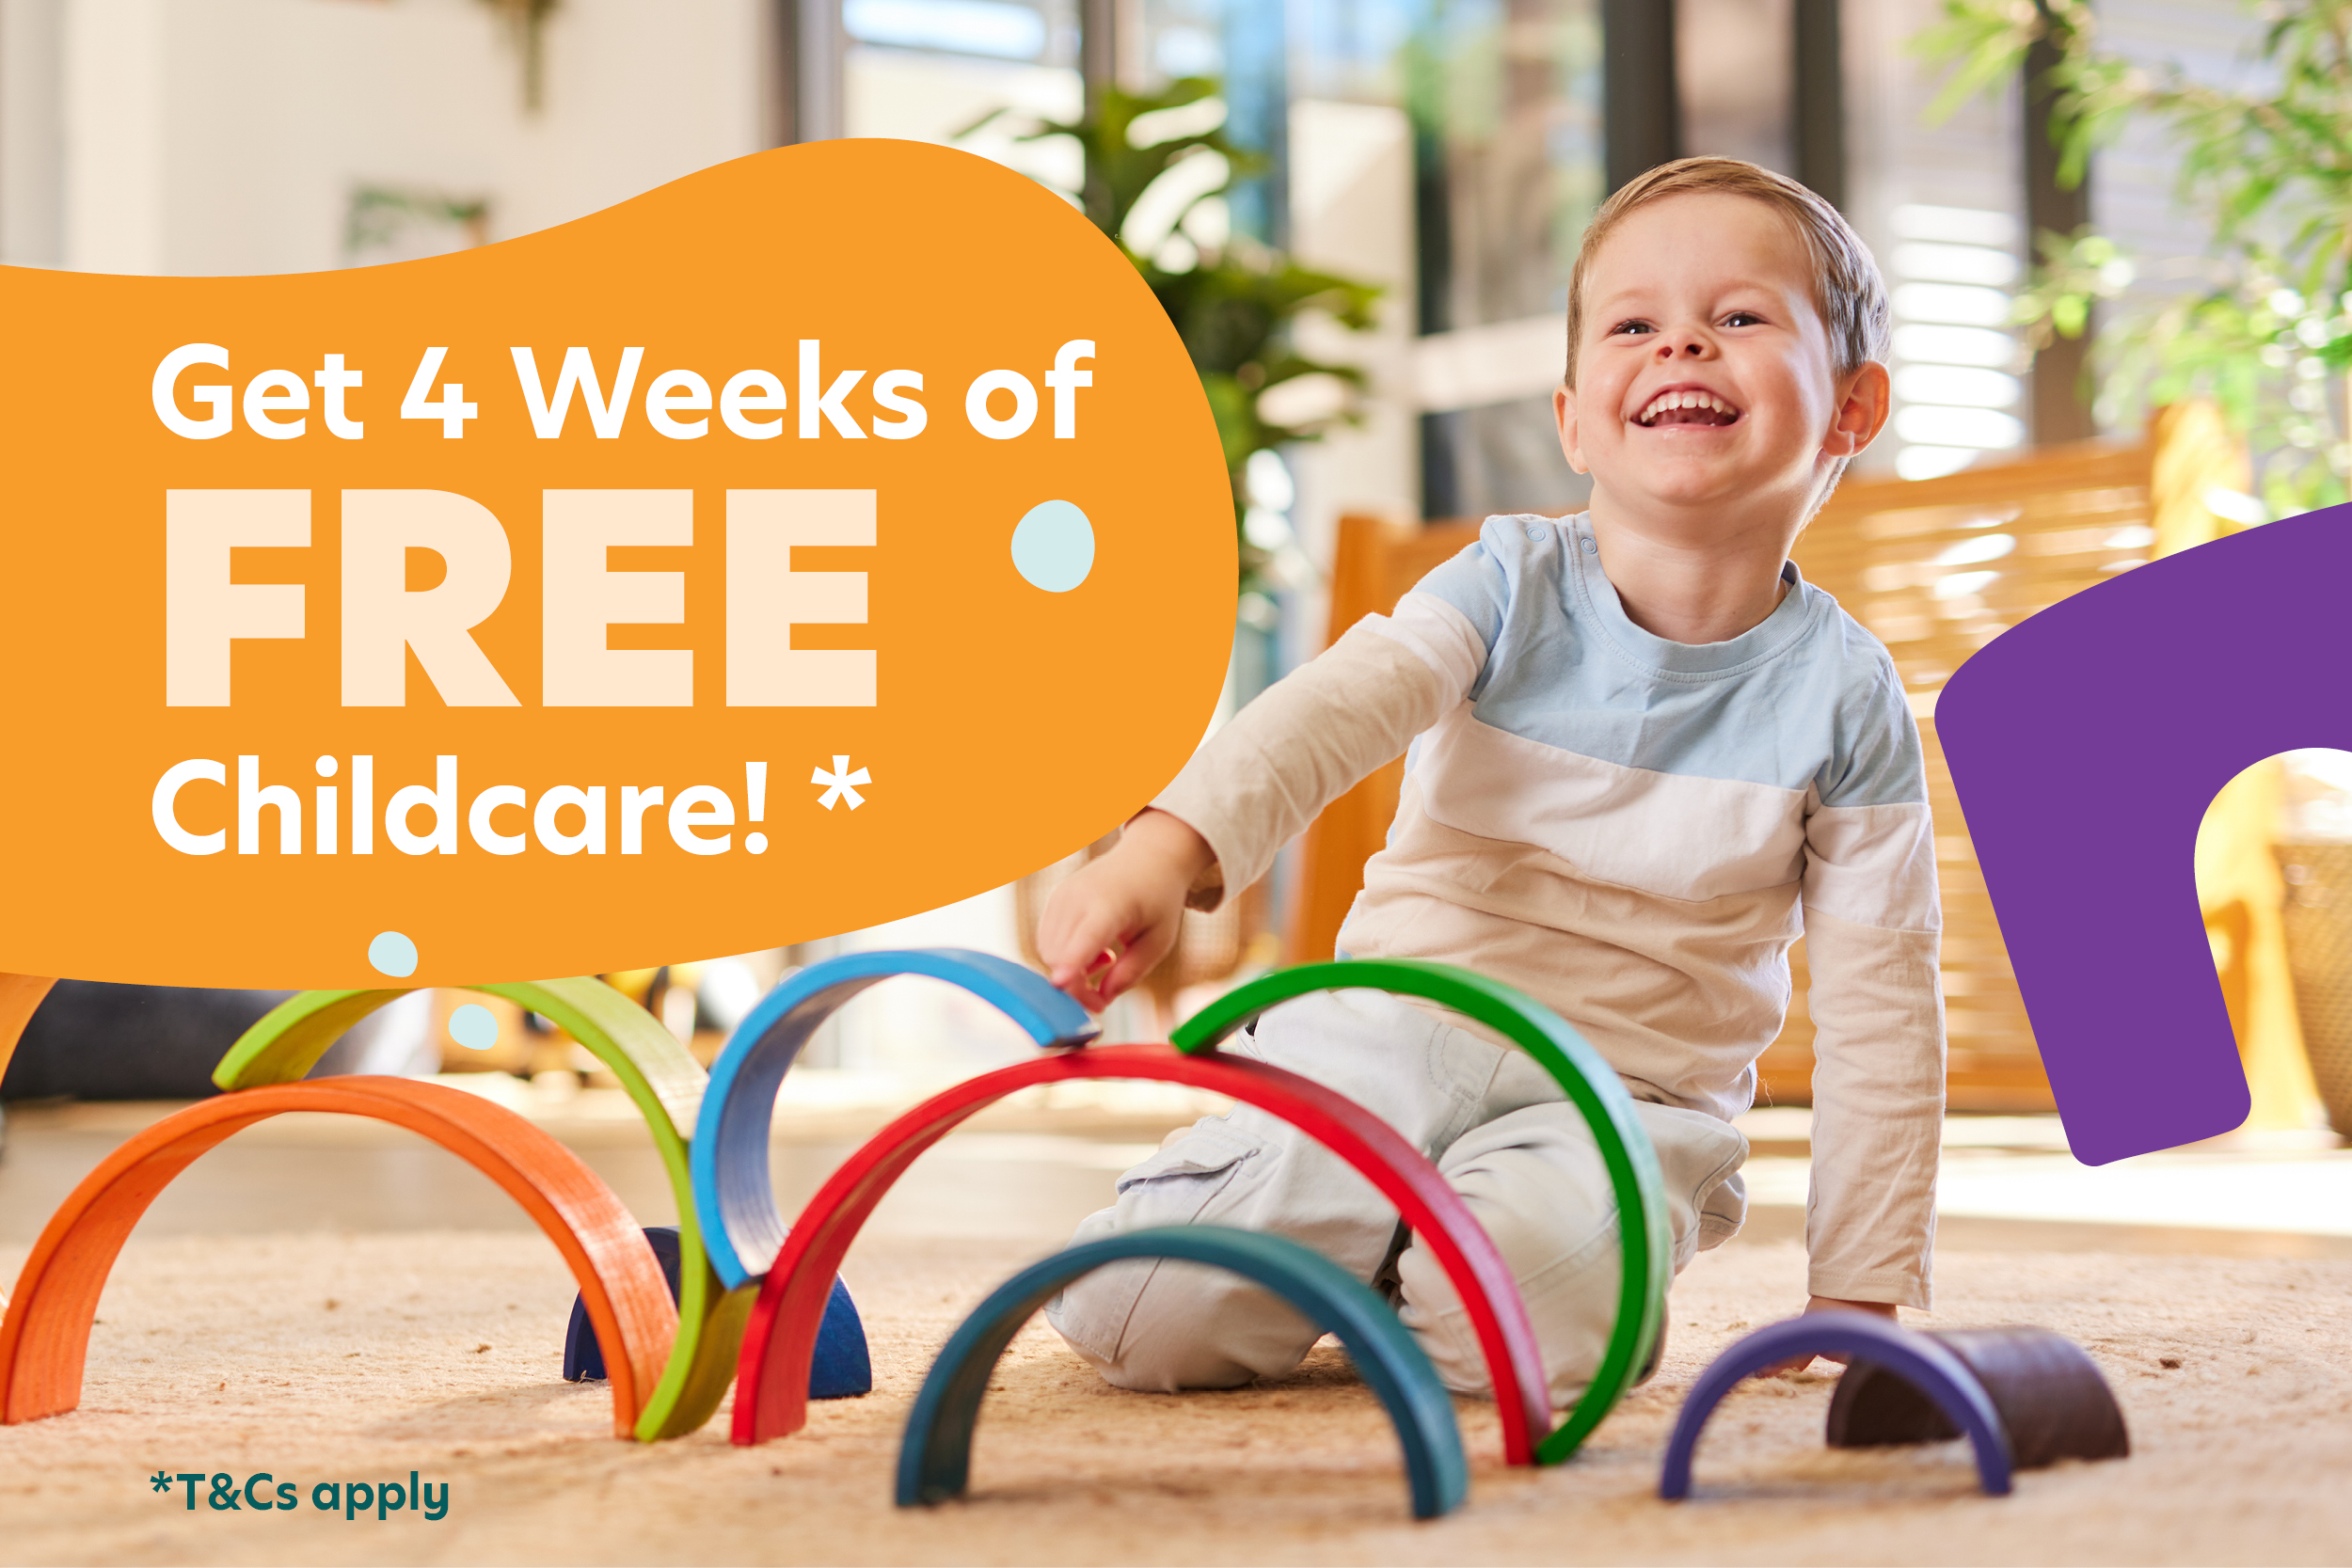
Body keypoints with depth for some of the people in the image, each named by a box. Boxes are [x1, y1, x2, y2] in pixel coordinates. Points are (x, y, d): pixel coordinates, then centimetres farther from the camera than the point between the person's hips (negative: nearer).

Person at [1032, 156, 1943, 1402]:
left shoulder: (1842, 695, -3)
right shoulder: (1514, 586, -3)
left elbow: (1879, 1006, -1)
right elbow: (1332, 710, -21)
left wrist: (1862, 1296, -4)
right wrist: (1169, 847, -42)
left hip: (1622, 1098, -1)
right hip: (1388, 1041, 1)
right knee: (1136, 1317, -17)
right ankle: (1357, 1251, 15)